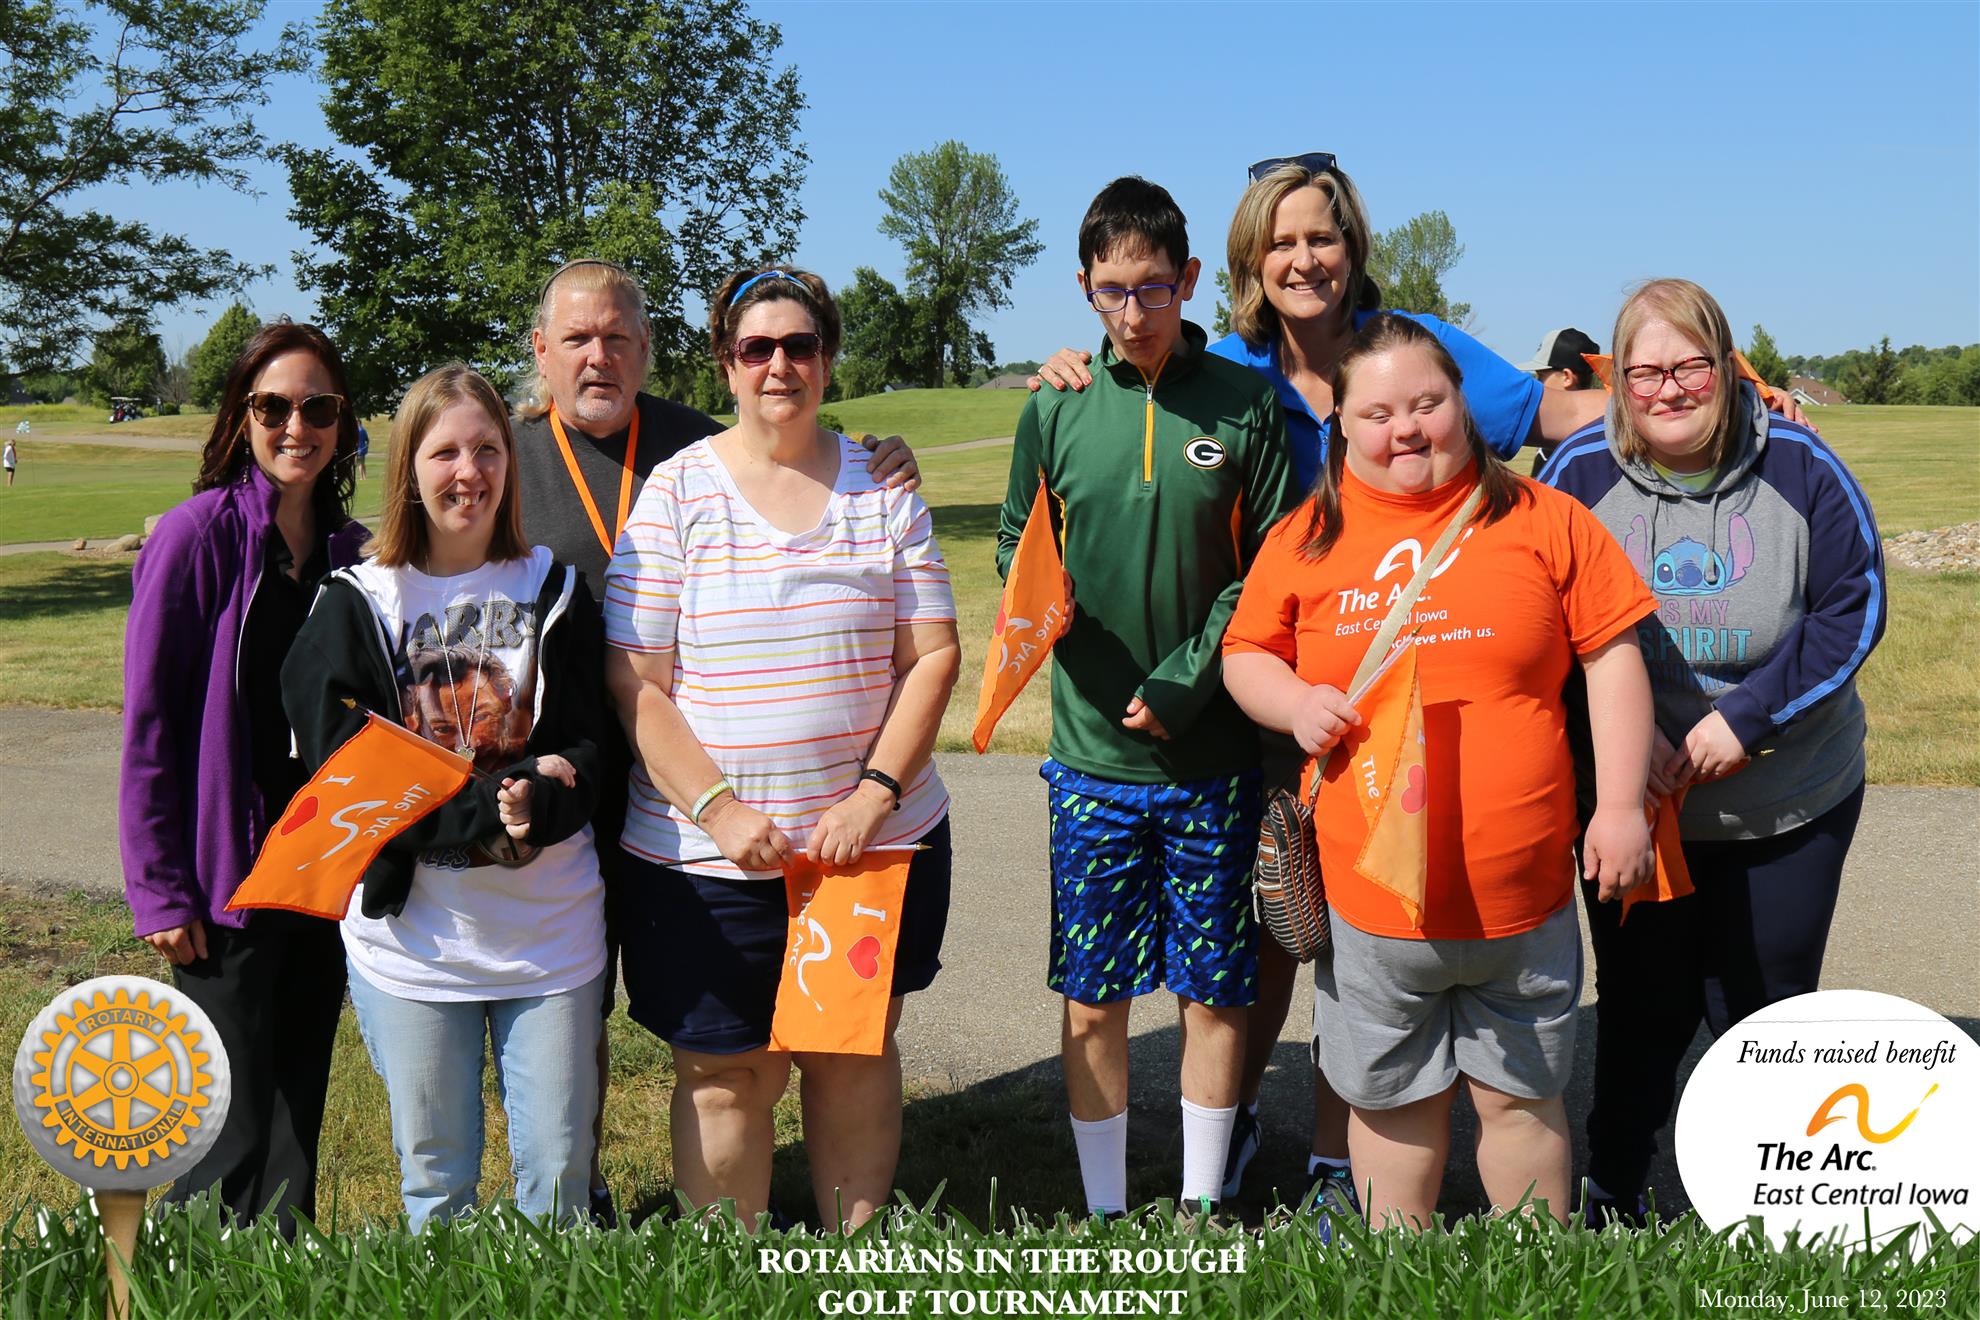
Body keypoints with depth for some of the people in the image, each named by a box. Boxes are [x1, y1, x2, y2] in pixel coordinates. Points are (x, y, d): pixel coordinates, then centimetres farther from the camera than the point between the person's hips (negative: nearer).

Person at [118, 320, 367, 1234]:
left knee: (299, 1122, 14)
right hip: (226, 883, -5)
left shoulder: (349, 548, 8)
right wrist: (158, 891, -11)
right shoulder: (199, 534, -9)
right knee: (233, 1141, -2)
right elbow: (148, 724, -9)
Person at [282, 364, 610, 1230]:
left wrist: (537, 804, -22)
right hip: (411, 933, -1)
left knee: (560, 1176, 8)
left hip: (551, 929, 1)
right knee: (435, 1179, 11)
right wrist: (482, 816, -21)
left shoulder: (554, 590, 4)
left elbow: (593, 748, 0)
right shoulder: (357, 605, -1)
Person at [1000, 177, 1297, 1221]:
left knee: (1214, 993, 8)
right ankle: (1104, 1214, 23)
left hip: (1213, 754, -1)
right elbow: (1015, 547, 12)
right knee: (1092, 1002, 7)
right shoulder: (1056, 411, 4)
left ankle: (1199, 1205, 26)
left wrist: (1186, 681, -11)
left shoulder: (1246, 404, -1)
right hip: (1092, 755, 1)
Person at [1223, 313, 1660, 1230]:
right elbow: (1245, 653, 12)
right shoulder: (1307, 536, 4)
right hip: (1372, 894, 1)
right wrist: (1296, 704, -10)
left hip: (1522, 889, -1)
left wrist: (1620, 805, -4)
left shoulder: (1542, 520, 0)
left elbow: (1613, 660, 1)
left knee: (1522, 1094, 15)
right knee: (1392, 1100, 15)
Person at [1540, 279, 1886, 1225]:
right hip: (1636, 805, 0)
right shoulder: (1579, 474, -9)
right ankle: (1613, 1194, 30)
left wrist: (1746, 718, -17)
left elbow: (1854, 608, -7)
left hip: (1793, 808, 0)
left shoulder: (1798, 467, -9)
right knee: (1640, 1006, 11)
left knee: (1764, 1011, 12)